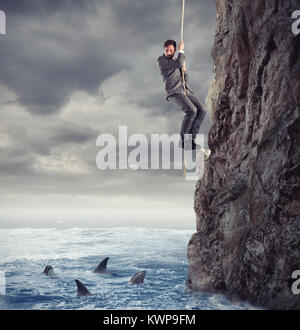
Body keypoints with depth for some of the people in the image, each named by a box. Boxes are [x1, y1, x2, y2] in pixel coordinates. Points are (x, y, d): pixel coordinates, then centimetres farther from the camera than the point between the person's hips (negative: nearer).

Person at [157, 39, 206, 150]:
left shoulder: (175, 62, 26)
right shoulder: (161, 60, 2)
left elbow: (185, 79, 25)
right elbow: (179, 64, -12)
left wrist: (184, 70, 6)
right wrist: (181, 50, 1)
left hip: (185, 90, 8)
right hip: (174, 92, -7)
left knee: (201, 110, -11)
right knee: (191, 111, -27)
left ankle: (191, 137, -6)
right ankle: (183, 140, -14)